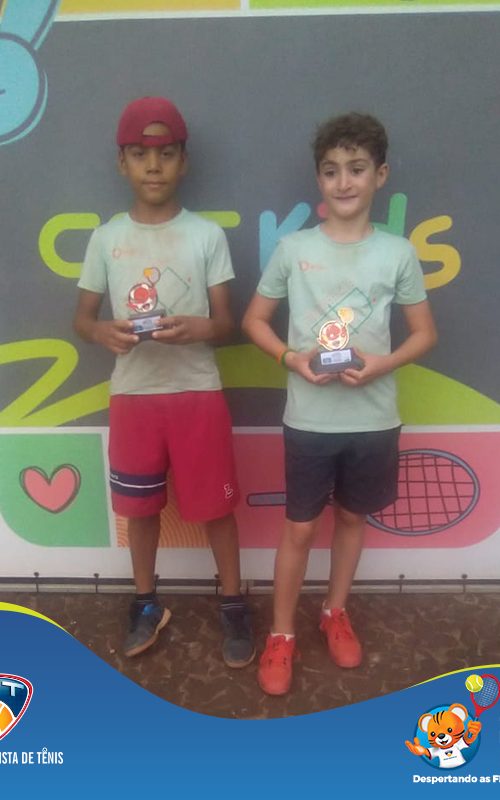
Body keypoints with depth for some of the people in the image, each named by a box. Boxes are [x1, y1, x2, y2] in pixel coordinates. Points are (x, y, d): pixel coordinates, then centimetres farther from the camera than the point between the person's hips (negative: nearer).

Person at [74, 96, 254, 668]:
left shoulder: (208, 235, -1)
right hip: (132, 394, 2)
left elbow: (226, 322, 0)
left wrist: (195, 329, -23)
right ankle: (146, 603, 36)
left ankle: (232, 604, 28)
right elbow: (81, 316, 7)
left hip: (197, 392, -1)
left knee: (215, 505, 7)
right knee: (140, 505, 14)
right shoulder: (106, 238, 3)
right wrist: (103, 332, -16)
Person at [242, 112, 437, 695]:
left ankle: (335, 613, 42)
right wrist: (291, 358, -13)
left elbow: (425, 333, 5)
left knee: (352, 518, 18)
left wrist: (383, 364, -14)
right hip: (309, 420, -1)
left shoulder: (397, 253, -2)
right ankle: (281, 635, 28)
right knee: (299, 528, 8)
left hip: (373, 420, 2)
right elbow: (254, 320, 4)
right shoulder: (293, 248, -3)